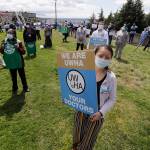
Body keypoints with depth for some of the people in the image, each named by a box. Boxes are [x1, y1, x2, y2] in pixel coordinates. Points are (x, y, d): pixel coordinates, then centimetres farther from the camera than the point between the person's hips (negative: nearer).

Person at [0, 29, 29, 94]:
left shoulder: (18, 42, -11)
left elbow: (23, 52, -13)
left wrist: (18, 48, -30)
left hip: (19, 62, -2)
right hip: (11, 63, 3)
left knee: (22, 75, 12)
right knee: (13, 77, 16)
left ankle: (25, 87, 32)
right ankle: (14, 88, 35)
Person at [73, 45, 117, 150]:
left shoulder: (111, 78, -18)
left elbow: (112, 99, -8)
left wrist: (101, 112, -18)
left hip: (96, 114, -2)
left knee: (88, 141, 19)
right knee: (78, 136, 25)